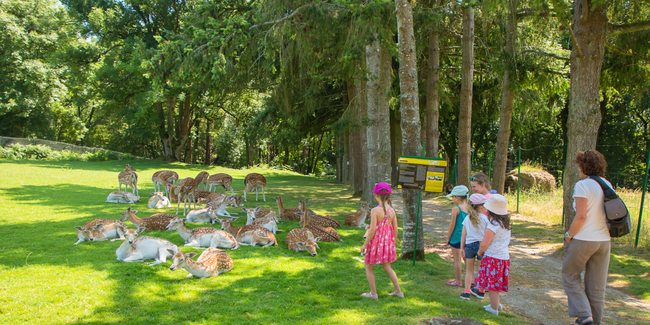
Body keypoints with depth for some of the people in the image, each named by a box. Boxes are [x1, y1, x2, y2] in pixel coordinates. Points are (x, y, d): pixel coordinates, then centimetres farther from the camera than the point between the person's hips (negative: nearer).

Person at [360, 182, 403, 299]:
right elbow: (395, 230, 2)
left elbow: (372, 230, -21)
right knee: (387, 267, 22)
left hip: (376, 241, -6)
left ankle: (373, 293, 18)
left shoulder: (375, 210, -20)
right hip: (387, 241, 6)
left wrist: (365, 244, -10)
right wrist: (393, 244, 16)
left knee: (368, 267, 13)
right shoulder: (392, 211, -3)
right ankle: (398, 291, 25)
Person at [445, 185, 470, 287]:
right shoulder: (469, 208, 3)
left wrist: (448, 237, -3)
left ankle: (458, 281, 10)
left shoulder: (456, 209, -15)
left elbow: (452, 225, -13)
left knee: (457, 260, 3)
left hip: (457, 237, -7)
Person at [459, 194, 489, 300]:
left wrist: (462, 248, 9)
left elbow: (463, 235, 4)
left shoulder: (467, 218, 3)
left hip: (469, 245, 3)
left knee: (469, 270, 12)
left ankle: (467, 291, 7)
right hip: (481, 244, -3)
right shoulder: (485, 219, -8)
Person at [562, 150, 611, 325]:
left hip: (583, 240, -6)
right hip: (604, 240, 6)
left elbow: (581, 216, -19)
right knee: (597, 285, 13)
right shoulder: (608, 185, 8)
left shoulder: (582, 185, -13)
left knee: (570, 277, 10)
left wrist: (568, 235, -8)